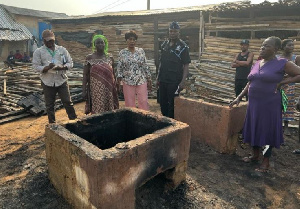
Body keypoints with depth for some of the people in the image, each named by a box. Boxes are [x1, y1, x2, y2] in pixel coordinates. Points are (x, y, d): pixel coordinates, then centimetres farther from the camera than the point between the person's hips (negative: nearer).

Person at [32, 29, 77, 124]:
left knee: (68, 102, 2)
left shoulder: (62, 49, 7)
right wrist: (47, 68, -22)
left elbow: (70, 63, 5)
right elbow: (36, 66, -3)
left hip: (61, 80, 0)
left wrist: (62, 67, -15)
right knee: (49, 105, 8)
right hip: (48, 82, 0)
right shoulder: (38, 52, 3)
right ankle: (52, 124, 22)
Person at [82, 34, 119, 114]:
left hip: (109, 90, 2)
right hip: (96, 90, -2)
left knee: (109, 111, 5)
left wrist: (115, 89, 12)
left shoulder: (109, 58, 8)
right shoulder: (89, 58, 1)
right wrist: (84, 91, -7)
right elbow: (85, 75, 0)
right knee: (97, 111, -2)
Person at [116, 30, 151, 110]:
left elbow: (145, 66, 5)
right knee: (129, 104, 7)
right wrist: (118, 83, -3)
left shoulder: (141, 51, 3)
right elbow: (119, 68, 2)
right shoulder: (122, 53, 1)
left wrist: (149, 80, 4)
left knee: (144, 102, 1)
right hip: (128, 82, 0)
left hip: (141, 81, 1)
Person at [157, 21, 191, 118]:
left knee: (172, 104, 0)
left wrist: (183, 82, -16)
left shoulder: (183, 47, -7)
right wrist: (158, 77, 13)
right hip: (163, 80, 6)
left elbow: (186, 66, -9)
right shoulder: (164, 44, 10)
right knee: (162, 103, 13)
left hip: (174, 81, -6)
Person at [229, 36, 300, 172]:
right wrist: (239, 97, 13)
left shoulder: (281, 63, -8)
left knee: (267, 131, 4)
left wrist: (282, 82, -13)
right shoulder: (257, 64, 11)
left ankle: (266, 162, 19)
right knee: (254, 129, 14)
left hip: (269, 105, -6)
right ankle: (255, 155, 32)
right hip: (254, 104, 6)